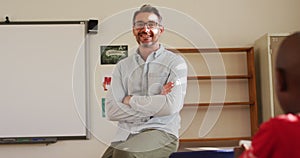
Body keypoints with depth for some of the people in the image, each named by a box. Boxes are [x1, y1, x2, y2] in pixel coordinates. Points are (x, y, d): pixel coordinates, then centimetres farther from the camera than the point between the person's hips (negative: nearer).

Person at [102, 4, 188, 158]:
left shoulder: (175, 63, 4)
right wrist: (154, 104, -7)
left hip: (161, 132, -3)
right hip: (125, 134, 3)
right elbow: (111, 111, 2)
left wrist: (130, 100, -2)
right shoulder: (122, 66, 13)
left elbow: (171, 106, -11)